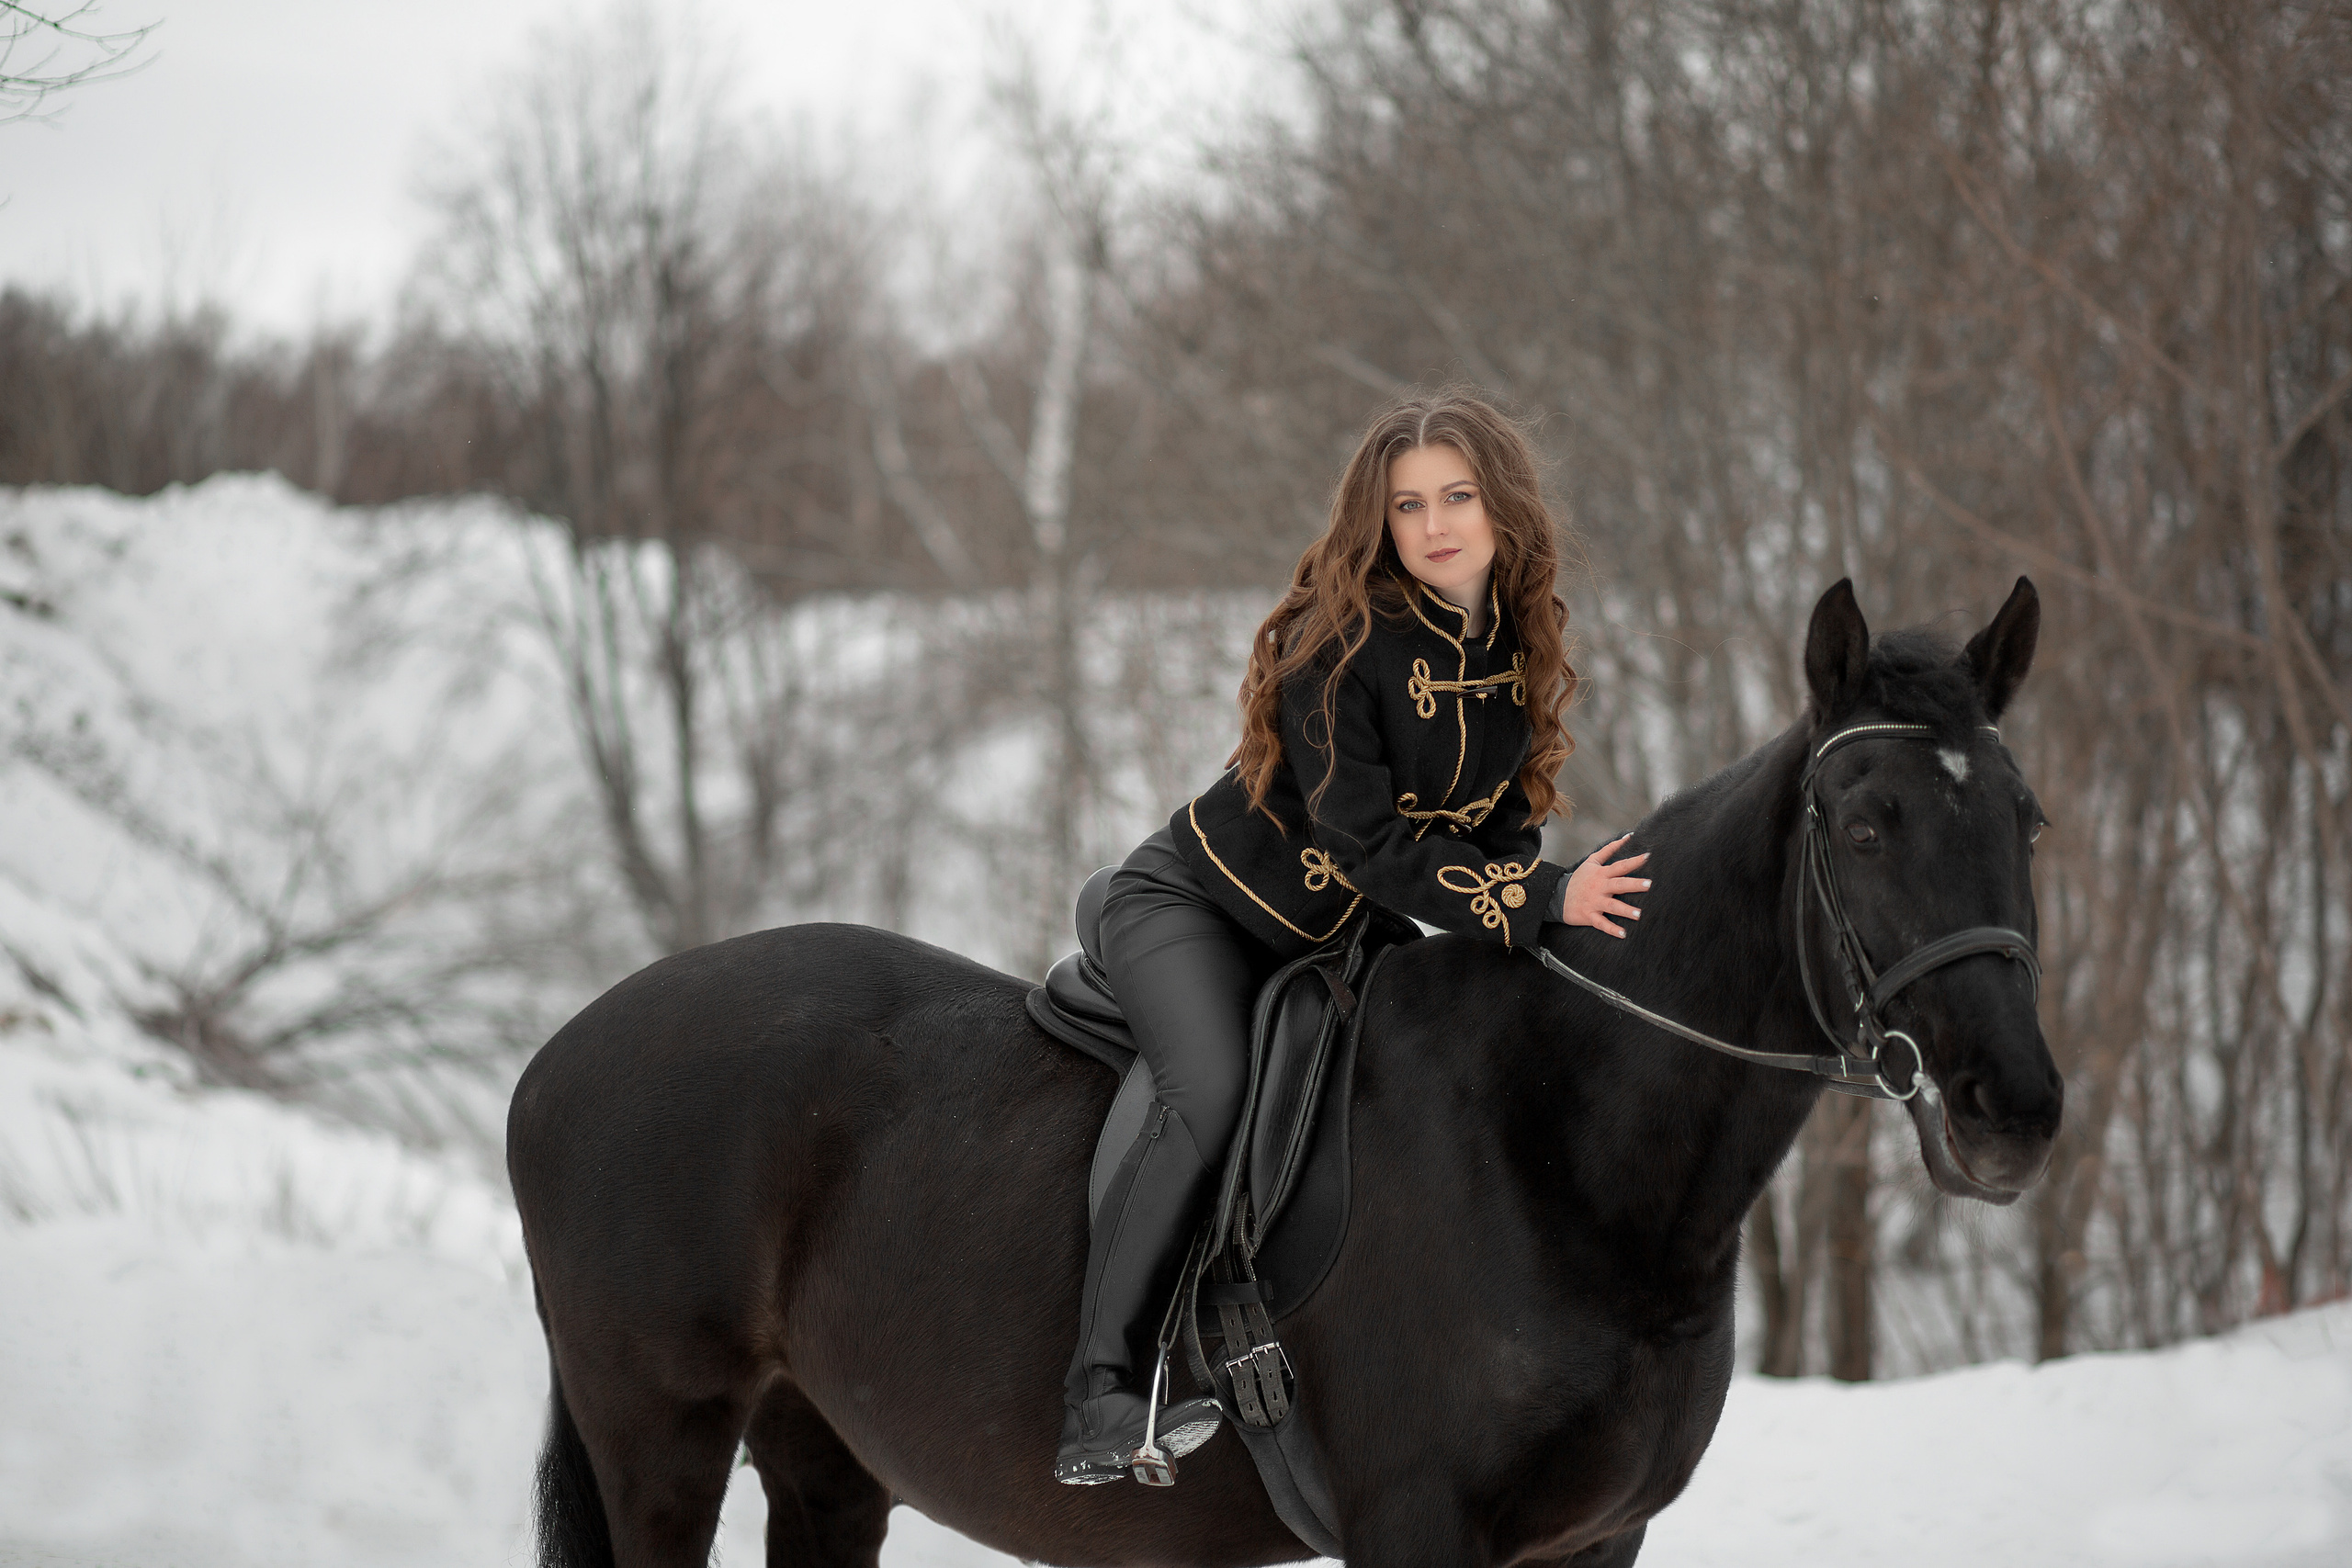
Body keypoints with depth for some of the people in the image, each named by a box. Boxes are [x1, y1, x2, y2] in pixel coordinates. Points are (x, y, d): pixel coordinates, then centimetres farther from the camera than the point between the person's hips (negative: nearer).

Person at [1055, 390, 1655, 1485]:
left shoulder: (1517, 647, -3)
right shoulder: (1340, 644, -24)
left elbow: (1502, 822, 5)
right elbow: (1364, 841, -29)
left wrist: (1553, 915, -14)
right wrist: (1539, 903, -36)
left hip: (1335, 943, 8)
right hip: (1190, 905, -8)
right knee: (1211, 1100, -29)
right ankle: (1101, 1392, -27)